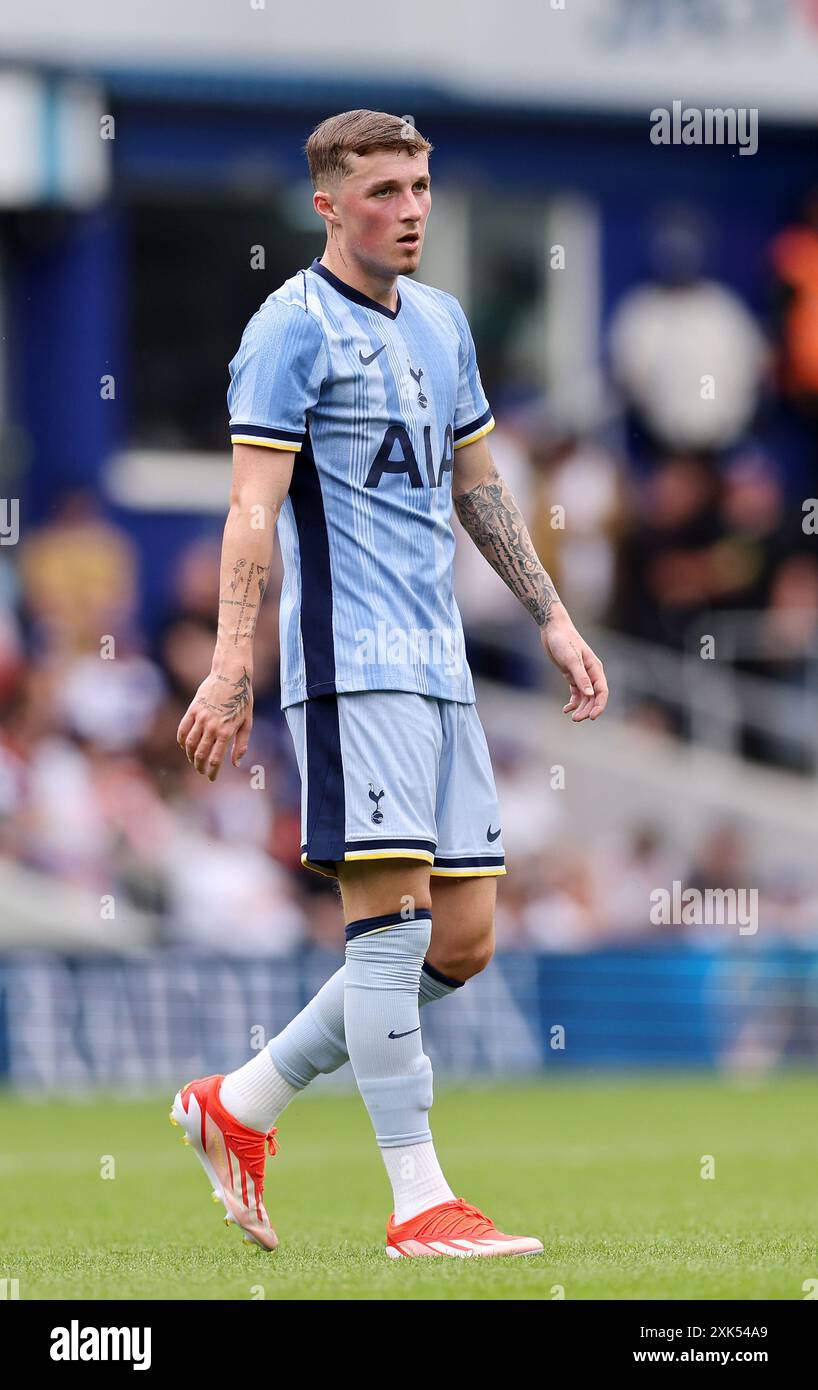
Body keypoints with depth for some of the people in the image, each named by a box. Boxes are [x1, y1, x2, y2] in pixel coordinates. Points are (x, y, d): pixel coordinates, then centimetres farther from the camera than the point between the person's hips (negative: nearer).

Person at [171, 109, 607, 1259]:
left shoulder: (439, 322, 17)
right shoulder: (294, 327, -6)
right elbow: (254, 506, -12)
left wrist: (554, 621, 23)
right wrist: (232, 668, -20)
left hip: (437, 666, 8)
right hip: (351, 659, -8)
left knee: (464, 938, 5)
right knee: (393, 910, -12)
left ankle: (238, 1108, 17)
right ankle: (420, 1205, -11)